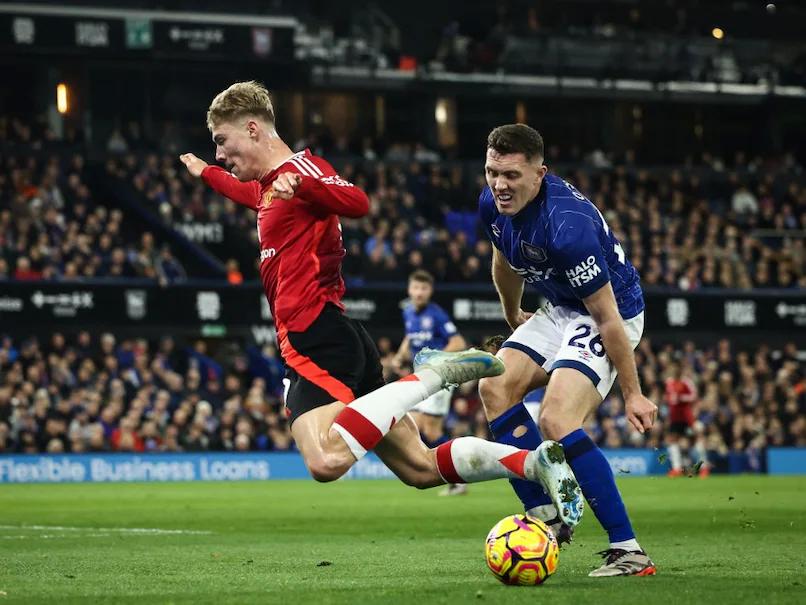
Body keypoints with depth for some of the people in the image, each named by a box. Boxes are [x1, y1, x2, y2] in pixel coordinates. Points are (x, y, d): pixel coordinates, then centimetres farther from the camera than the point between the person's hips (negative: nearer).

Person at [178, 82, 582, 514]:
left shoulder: (300, 167, -6)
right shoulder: (269, 184, 23)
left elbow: (357, 202, -26)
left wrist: (300, 185, -41)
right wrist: (205, 173, 62)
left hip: (314, 340, -10)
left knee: (327, 460, -34)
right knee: (420, 468, 6)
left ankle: (431, 375, -21)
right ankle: (535, 463, -1)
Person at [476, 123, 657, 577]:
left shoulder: (567, 228, -34)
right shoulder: (493, 205, -8)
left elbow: (607, 318, -27)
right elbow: (506, 263, 17)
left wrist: (633, 394, -21)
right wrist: (514, 319, 31)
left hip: (614, 313, -9)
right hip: (562, 310, 9)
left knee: (556, 421, -24)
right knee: (496, 386, -2)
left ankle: (629, 551, -22)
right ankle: (546, 517, 3)